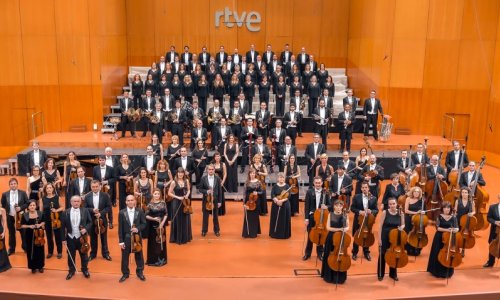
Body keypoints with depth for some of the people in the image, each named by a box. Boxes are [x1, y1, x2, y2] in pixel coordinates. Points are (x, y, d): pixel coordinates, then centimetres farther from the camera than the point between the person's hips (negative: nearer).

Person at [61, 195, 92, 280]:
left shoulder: (85, 211, -4)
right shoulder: (65, 213, -4)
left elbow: (90, 222, 3)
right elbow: (62, 227, -1)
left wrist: (86, 229, -16)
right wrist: (63, 239, -3)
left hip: (81, 237, 0)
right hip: (70, 238, 0)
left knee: (84, 254, 12)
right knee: (71, 255, 12)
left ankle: (85, 270, 30)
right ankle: (71, 270, 30)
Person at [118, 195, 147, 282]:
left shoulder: (140, 211, -4)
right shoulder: (122, 213, -6)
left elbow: (144, 223, 2)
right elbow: (120, 228, -4)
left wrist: (138, 229, -19)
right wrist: (121, 241, -6)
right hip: (126, 238, 0)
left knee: (139, 256, 12)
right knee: (125, 257, 9)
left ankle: (140, 272, 29)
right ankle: (125, 273, 26)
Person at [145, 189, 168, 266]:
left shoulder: (163, 203, 0)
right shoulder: (150, 204, -5)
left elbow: (166, 214, 1)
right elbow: (146, 216, -4)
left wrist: (162, 223, -11)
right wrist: (153, 218, -19)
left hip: (161, 225, 2)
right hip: (153, 226, -2)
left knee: (161, 242, 8)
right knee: (153, 242, 2)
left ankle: (161, 259, 20)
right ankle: (153, 260, 12)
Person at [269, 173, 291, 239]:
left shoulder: (287, 186, 1)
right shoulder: (275, 186, 2)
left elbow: (288, 196, -8)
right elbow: (272, 195, -8)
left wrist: (282, 200, -22)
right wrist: (277, 201, -23)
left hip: (285, 205, 0)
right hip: (276, 205, 0)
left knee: (284, 220, 3)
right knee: (276, 220, 5)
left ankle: (284, 234, 12)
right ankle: (275, 234, 15)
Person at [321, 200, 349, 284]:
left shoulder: (345, 216, 1)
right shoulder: (330, 215, -2)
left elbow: (347, 227, 9)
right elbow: (328, 227, -7)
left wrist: (345, 229, -15)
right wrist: (339, 229, -18)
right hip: (331, 238, -1)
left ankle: (340, 277, 17)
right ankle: (329, 276, 17)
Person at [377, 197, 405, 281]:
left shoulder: (400, 213, -5)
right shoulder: (385, 212, -11)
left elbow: (403, 224, 7)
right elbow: (380, 226, -8)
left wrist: (401, 227, -17)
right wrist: (379, 238, -10)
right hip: (385, 237, -2)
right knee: (383, 255, 7)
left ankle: (393, 274, 29)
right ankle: (381, 274, 21)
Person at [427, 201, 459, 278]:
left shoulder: (453, 218, 1)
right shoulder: (439, 217, -4)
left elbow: (457, 228, -2)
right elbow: (438, 228, -11)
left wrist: (454, 230, -25)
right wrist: (447, 230, -23)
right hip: (439, 238, -1)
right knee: (438, 255, 1)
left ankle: (447, 272, 19)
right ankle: (437, 271, 15)